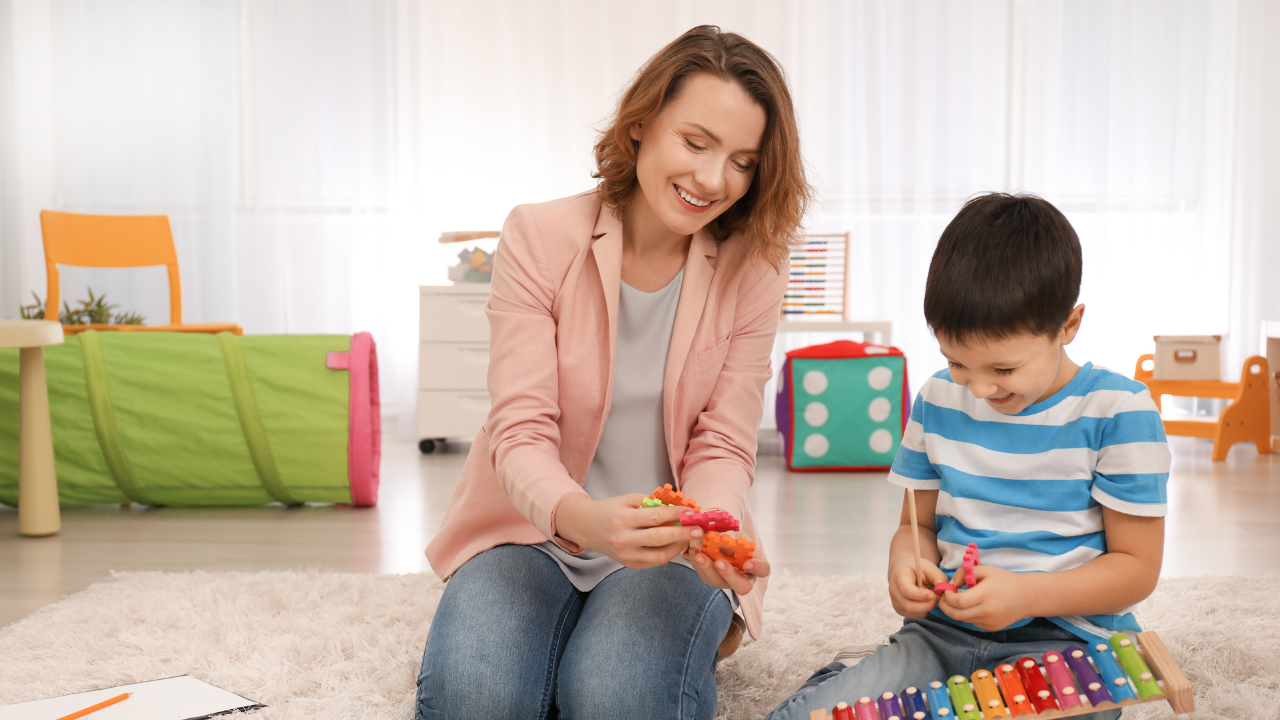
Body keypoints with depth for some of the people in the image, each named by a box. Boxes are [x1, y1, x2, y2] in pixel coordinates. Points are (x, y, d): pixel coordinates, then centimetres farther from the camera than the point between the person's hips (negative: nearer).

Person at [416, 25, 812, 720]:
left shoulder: (750, 273, -5)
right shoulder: (539, 237, -9)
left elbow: (722, 448, -5)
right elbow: (520, 433, -15)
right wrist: (584, 518, -37)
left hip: (670, 550, 0)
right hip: (533, 529, 0)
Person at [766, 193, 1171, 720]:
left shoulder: (1118, 412, -7)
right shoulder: (938, 400, 7)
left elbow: (1136, 566, -4)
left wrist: (1026, 594, -19)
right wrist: (906, 565, -7)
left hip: (1064, 641, -3)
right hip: (942, 632, 3)